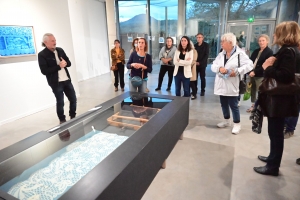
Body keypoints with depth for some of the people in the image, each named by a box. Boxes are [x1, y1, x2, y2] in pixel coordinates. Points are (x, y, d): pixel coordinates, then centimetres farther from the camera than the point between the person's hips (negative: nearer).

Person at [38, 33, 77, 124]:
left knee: (73, 99, 11)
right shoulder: (42, 55, -9)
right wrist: (59, 66, -19)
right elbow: (44, 71, -16)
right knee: (60, 102, 4)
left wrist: (65, 63, -12)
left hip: (67, 80, 6)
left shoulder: (60, 50, 8)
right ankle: (62, 120, 23)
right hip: (56, 83, -5)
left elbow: (69, 63, 11)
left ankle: (73, 117, 30)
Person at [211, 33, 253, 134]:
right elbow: (213, 66, 5)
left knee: (233, 105, 1)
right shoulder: (221, 54, 11)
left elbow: (249, 65, -13)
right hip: (222, 85, 6)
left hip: (232, 85, -6)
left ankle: (237, 124, 19)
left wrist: (237, 71, -24)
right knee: (224, 104, 16)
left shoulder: (240, 53, -8)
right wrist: (219, 68, -16)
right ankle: (226, 121, 35)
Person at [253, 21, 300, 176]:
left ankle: (273, 166, 13)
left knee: (275, 133, 0)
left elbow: (285, 76, -27)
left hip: (280, 100, -10)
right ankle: (273, 157, 35)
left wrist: (268, 68, -16)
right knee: (275, 132, 19)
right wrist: (272, 65, -5)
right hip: (278, 98, 10)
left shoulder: (287, 51, -17)